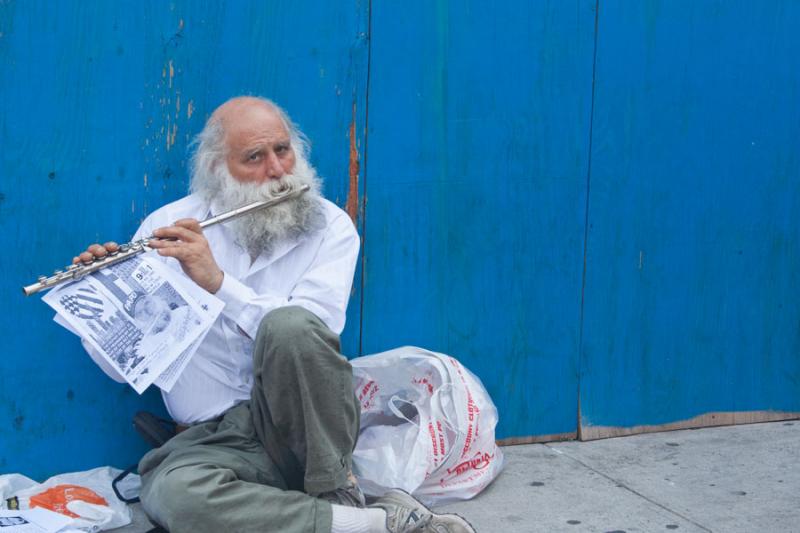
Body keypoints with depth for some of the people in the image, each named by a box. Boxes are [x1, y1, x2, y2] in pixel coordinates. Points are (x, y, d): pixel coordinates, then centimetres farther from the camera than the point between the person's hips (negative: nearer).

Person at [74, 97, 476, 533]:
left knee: (289, 324, -32)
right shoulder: (167, 227, 2)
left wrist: (216, 281, -25)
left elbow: (305, 333, -18)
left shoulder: (329, 227, 0)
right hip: (211, 438, 1)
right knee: (172, 493, -35)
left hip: (298, 425, -1)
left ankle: (339, 495, -15)